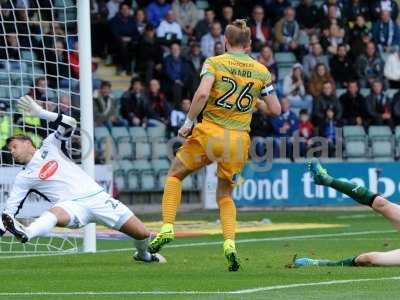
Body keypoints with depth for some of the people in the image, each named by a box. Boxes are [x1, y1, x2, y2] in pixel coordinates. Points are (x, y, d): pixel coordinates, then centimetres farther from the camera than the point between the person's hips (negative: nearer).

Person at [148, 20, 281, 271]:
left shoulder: (214, 62, -1)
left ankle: (167, 227, 5)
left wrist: (188, 122, -7)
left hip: (210, 132, -2)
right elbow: (276, 109, 8)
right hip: (239, 138, 3)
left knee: (175, 175, 20)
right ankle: (230, 243, -5)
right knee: (225, 195, 18)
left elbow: (202, 93, -18)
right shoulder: (262, 71, 7)